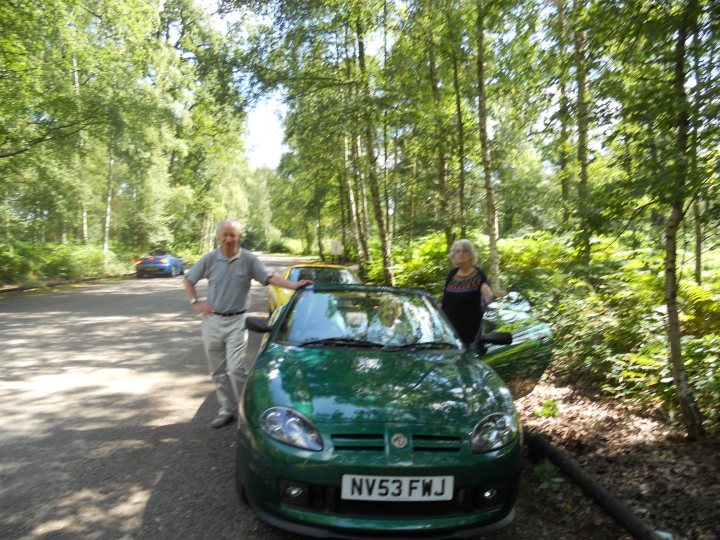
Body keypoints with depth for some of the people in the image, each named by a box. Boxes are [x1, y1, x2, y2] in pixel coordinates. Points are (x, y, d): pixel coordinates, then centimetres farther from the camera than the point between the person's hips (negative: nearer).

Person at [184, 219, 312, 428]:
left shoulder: (249, 259, -5)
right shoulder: (209, 259, -1)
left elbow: (270, 277, -14)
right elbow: (188, 279, 12)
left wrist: (293, 285, -29)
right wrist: (195, 302, 1)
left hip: (236, 321, -3)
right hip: (212, 320, 3)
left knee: (236, 368, -10)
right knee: (218, 370, 10)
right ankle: (227, 409, 25)